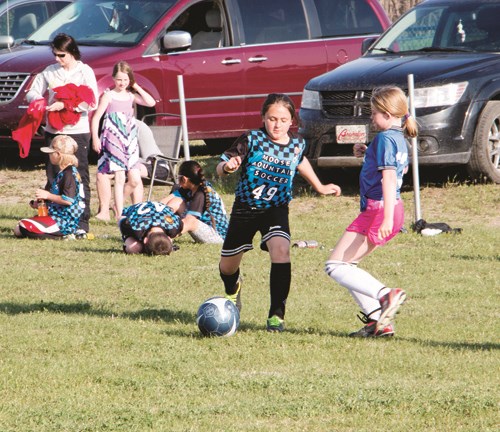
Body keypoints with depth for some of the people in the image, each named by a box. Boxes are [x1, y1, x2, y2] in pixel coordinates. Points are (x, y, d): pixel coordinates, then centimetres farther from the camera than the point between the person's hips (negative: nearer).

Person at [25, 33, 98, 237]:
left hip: (77, 132, -4)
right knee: (53, 178, 5)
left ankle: (82, 223, -2)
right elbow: (32, 92, 13)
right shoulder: (49, 72, 8)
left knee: (80, 178, -3)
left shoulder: (85, 72, -2)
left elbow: (91, 102, -10)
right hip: (53, 131, 4)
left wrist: (64, 105, -18)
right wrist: (38, 100, -10)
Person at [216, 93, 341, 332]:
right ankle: (232, 290, 51)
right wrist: (227, 166, -40)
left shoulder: (297, 144, -4)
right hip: (245, 208, -1)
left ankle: (276, 315, -22)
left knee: (281, 250, -29)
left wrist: (320, 187, 29)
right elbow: (220, 167, -17)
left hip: (276, 209, 1)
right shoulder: (252, 140, -15)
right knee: (228, 266, 10)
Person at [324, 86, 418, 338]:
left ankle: (386, 295, -24)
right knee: (347, 265, 16)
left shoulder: (385, 138, -14)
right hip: (392, 210, 10)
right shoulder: (400, 139, 16)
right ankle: (378, 322, 7)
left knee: (335, 266, -10)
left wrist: (388, 216, -31)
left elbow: (389, 177, -23)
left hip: (378, 209, -10)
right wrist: (367, 154, 28)